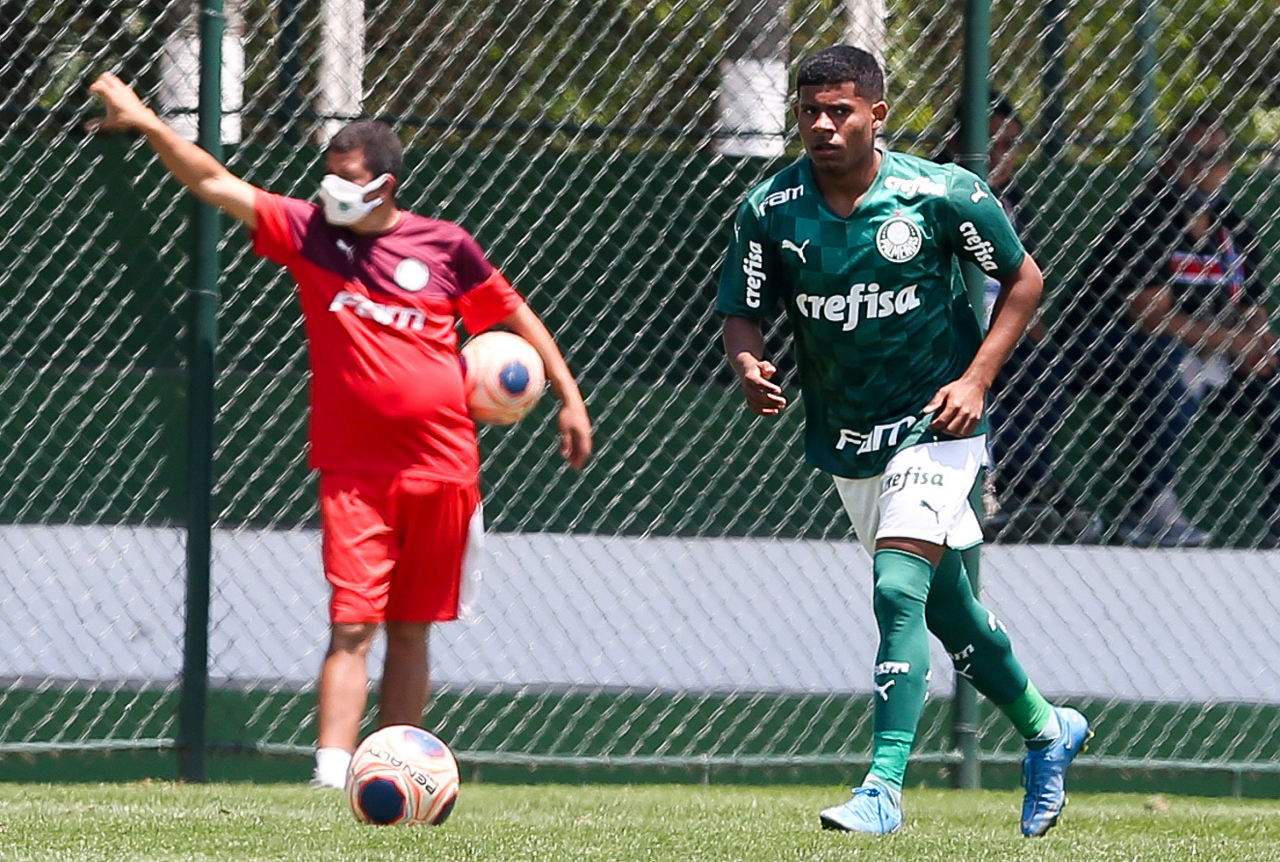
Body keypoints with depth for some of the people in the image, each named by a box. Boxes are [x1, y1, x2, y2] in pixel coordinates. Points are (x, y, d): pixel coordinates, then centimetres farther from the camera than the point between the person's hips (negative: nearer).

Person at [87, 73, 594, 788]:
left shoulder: (444, 246, 2)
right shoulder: (309, 232, 1)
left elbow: (514, 314, 14)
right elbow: (214, 184, -3)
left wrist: (569, 396, 12)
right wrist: (145, 123, -12)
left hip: (442, 468, 1)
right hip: (354, 472, -1)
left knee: (411, 631, 7)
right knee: (351, 627, -12)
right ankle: (332, 776, -19)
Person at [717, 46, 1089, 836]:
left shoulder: (941, 194, -15)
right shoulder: (771, 210, -9)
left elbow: (1024, 278, -3)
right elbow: (743, 312, -1)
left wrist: (976, 379, -13)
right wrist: (750, 366, -25)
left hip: (935, 424, -5)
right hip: (845, 439, 5)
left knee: (899, 590, -22)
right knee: (944, 603, 17)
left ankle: (884, 788, -25)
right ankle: (1044, 729, 40)